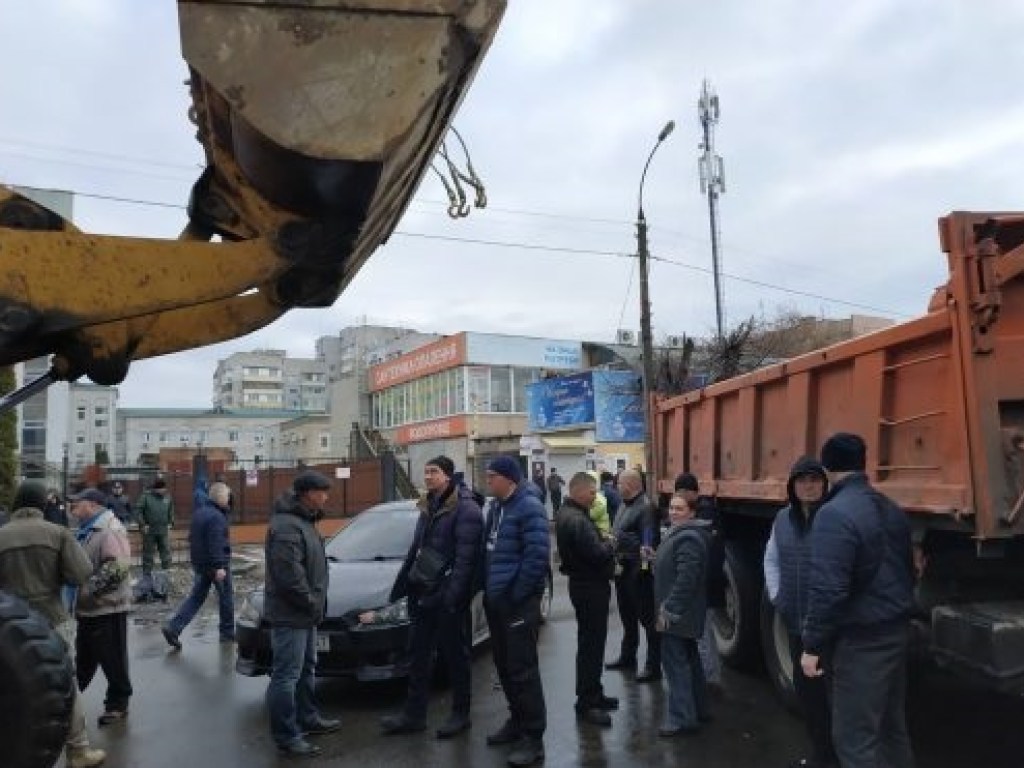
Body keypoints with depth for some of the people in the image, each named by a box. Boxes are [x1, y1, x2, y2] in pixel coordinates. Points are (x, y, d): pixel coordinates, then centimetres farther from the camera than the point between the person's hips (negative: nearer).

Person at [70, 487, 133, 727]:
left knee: (113, 659, 4)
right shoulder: (87, 531, 14)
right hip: (88, 608, 9)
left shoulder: (110, 529, -18)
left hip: (108, 608, -9)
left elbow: (117, 568, -27)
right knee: (84, 659, 22)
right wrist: (78, 597, 15)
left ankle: (117, 704, 17)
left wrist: (89, 589, -24)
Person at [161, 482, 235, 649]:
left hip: (199, 563, 8)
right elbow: (216, 543, -25)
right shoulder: (216, 517, -19)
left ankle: (173, 627, 0)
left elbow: (193, 538, 18)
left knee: (196, 597, 12)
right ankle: (227, 632, 17)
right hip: (215, 564, -8)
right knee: (226, 597, 7)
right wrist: (219, 566, -25)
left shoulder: (199, 512, 11)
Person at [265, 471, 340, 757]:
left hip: (304, 613, 11)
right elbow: (289, 576, -28)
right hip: (290, 615, -11)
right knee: (286, 676, -2)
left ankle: (307, 719, 35)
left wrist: (314, 603, 13)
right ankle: (286, 736, 7)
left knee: (305, 670, 22)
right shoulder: (287, 526, -23)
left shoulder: (303, 520, 11)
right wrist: (311, 603, -17)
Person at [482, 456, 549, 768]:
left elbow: (537, 555, -22)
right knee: (504, 665, 17)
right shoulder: (495, 506, 12)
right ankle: (517, 721, 32)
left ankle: (533, 737, 8)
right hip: (495, 599, 9)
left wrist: (516, 594, -17)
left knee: (522, 669, -3)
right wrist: (487, 587, 10)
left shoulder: (529, 507, -15)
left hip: (518, 601, -8)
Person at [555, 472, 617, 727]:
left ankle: (593, 694, 30)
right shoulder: (577, 520, -24)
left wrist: (604, 542, -3)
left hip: (584, 583, 11)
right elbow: (597, 553, -27)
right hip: (590, 587, -11)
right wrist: (611, 544, -8)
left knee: (592, 641, 19)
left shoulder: (568, 513, 10)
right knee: (591, 644, -3)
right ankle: (586, 703, 5)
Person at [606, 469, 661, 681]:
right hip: (623, 568, 10)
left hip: (638, 570, -10)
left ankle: (653, 666, 9)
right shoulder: (625, 505, 12)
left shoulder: (646, 507, -17)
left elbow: (649, 542, -24)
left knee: (647, 618, 0)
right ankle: (627, 658, 37)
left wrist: (645, 564, -31)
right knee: (627, 616, 22)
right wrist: (615, 559, 18)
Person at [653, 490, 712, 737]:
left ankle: (682, 719, 3)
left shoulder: (688, 539, -22)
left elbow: (686, 579, -27)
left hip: (678, 614, -11)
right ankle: (698, 709, 31)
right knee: (689, 660, 19)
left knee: (676, 663, -4)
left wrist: (668, 611, -23)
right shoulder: (680, 533, 12)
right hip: (684, 613, 11)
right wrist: (666, 607, 18)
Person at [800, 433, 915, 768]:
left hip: (861, 639, -9)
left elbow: (827, 589, -25)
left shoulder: (835, 514, -21)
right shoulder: (891, 509, 6)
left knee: (854, 738, -1)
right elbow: (907, 572, 16)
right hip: (896, 630, 9)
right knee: (892, 725, 21)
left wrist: (812, 646, -16)